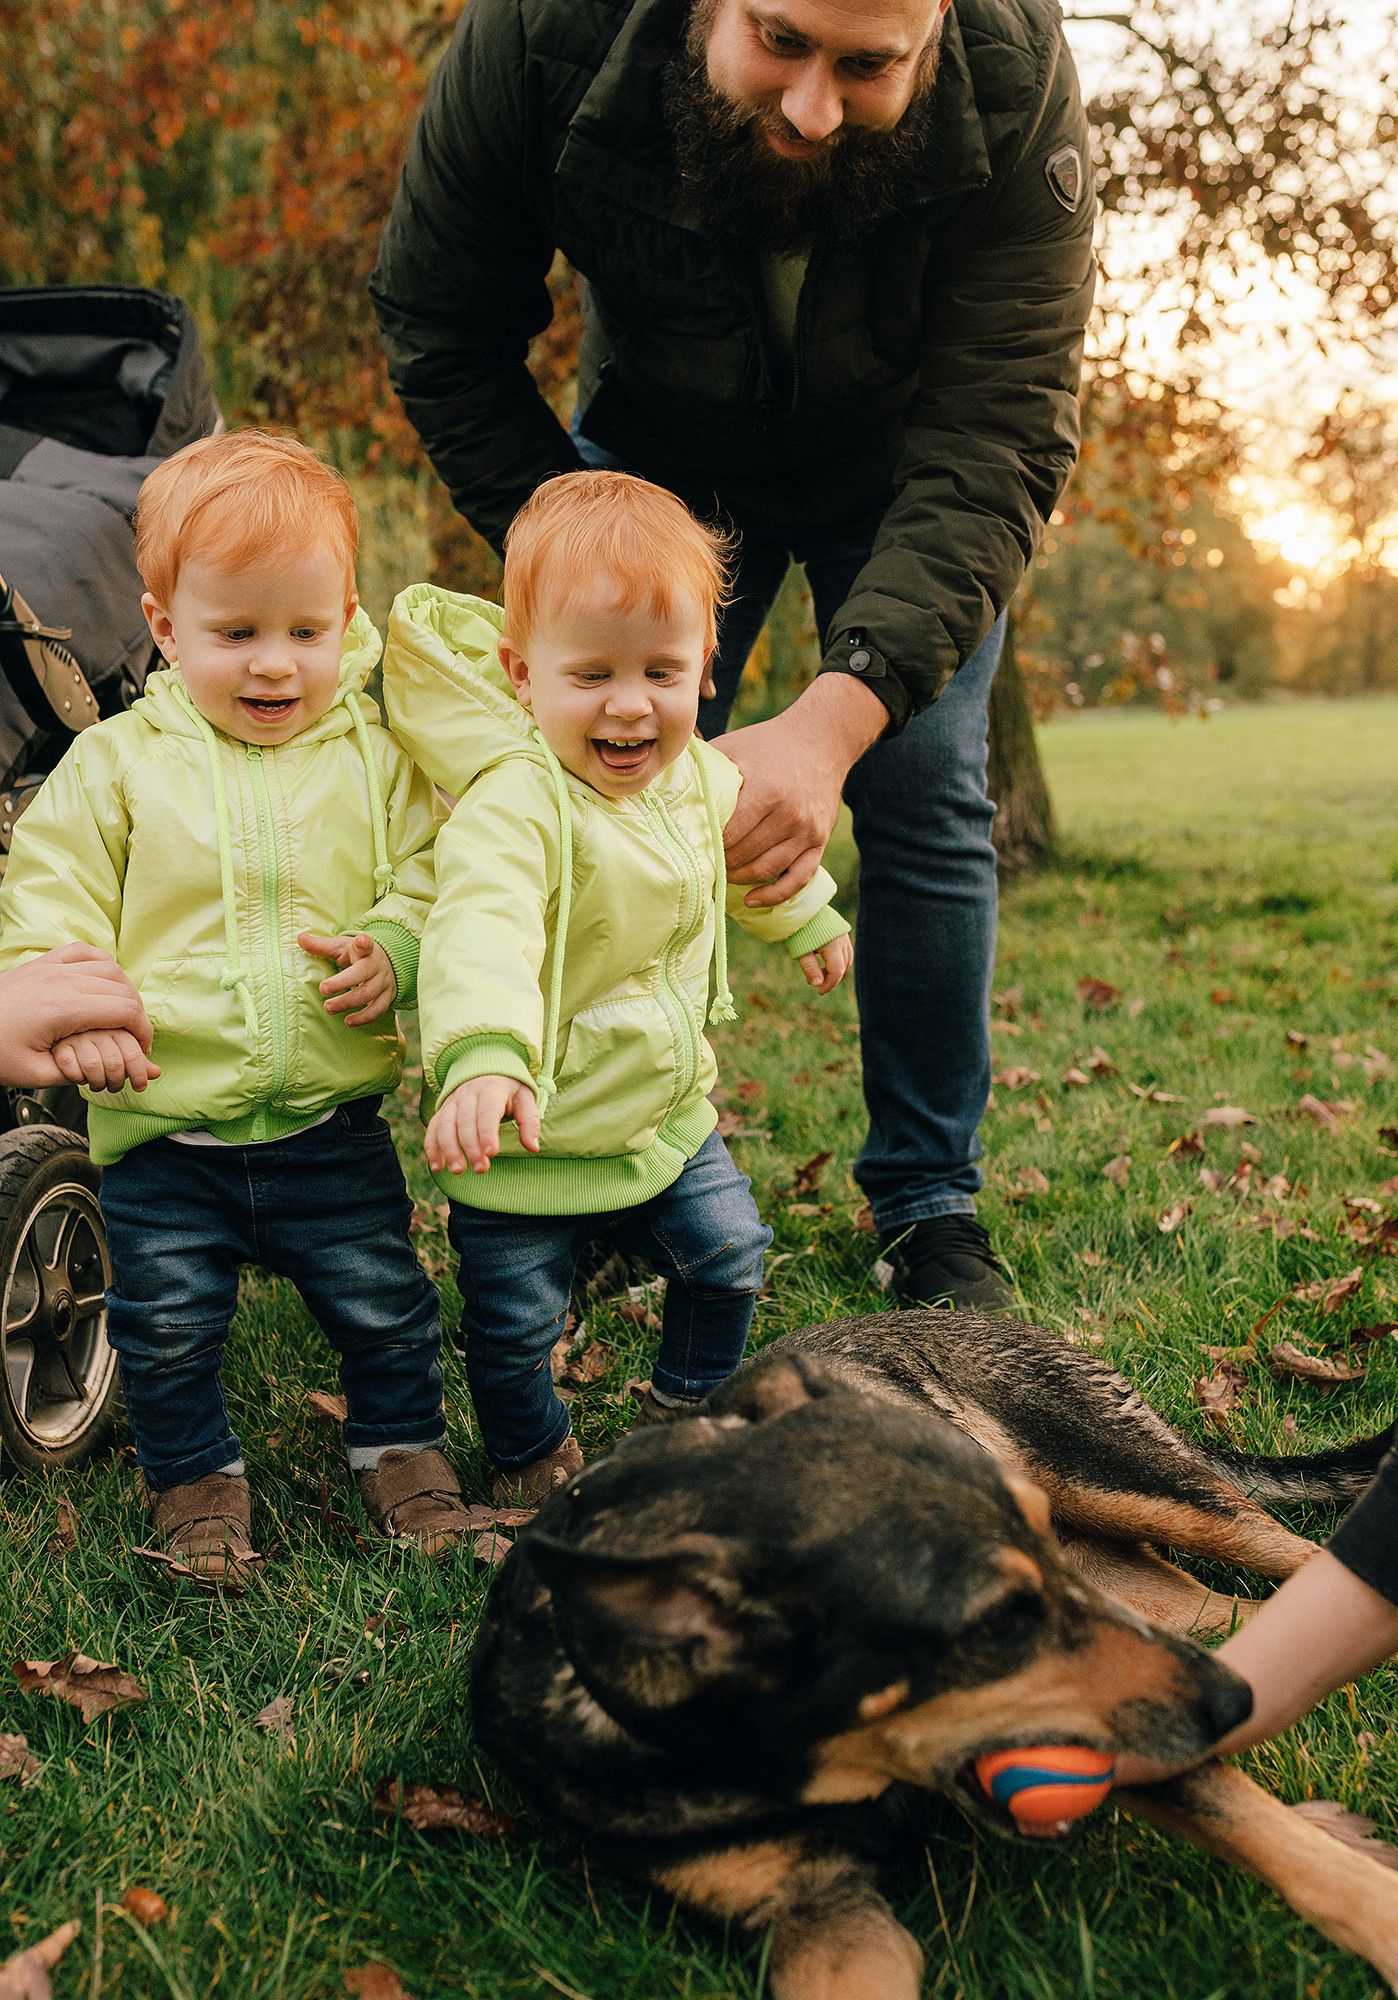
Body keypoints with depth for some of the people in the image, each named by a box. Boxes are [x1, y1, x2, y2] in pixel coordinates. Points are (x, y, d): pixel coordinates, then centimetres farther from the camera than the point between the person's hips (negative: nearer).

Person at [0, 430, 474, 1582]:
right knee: (167, 1324, 7)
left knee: (385, 1304, 10)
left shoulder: (378, 760, 0)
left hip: (331, 1121, 1)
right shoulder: (115, 765, -2)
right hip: (163, 1125, 0)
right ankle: (196, 1474, 32)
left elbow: (432, 883, 2)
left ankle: (402, 1444, 36)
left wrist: (392, 955, -18)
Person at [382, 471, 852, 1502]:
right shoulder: (515, 807, -30)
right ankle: (535, 1456, 36)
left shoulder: (697, 774, -5)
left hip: (669, 1115, 6)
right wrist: (484, 1056, -65)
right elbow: (481, 931, -48)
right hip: (530, 1141, -6)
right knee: (515, 1324, 6)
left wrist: (809, 917, 35)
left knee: (728, 1256, 17)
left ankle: (691, 1407, 44)